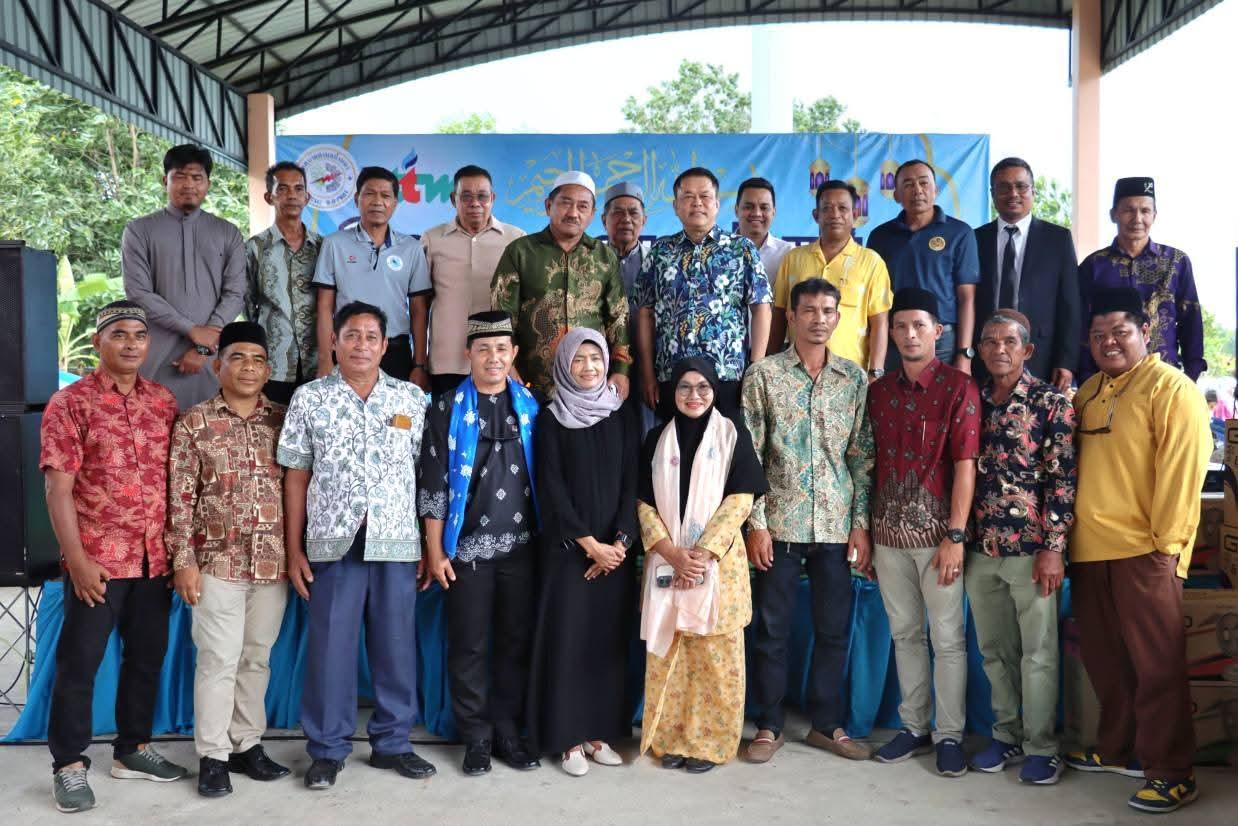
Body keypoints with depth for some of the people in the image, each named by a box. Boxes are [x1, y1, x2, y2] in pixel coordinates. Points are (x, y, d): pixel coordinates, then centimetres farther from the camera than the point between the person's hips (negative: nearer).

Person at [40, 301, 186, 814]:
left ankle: (132, 750, 28)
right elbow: (58, 489, -10)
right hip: (98, 559, -5)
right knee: (79, 661, 4)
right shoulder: (71, 403, -5)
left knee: (148, 656, 13)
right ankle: (69, 765, 17)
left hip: (156, 558, 5)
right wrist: (77, 560, -15)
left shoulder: (163, 401, 8)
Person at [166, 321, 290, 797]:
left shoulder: (283, 421, 7)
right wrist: (183, 561, -8)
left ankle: (247, 745, 24)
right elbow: (181, 497, -3)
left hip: (273, 562, 3)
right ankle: (213, 756, 12)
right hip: (218, 561, -3)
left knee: (257, 658, 12)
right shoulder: (194, 423, -1)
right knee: (218, 660, 1)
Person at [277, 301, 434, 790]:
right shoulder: (309, 399, 4)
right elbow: (296, 477, 4)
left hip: (398, 544, 1)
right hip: (334, 544, -1)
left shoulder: (413, 399, 6)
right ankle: (327, 750, 19)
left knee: (396, 647, 8)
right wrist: (293, 550, 0)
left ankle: (392, 743, 23)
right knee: (330, 648, 5)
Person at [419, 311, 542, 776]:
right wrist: (435, 552, -5)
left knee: (516, 641, 9)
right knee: (469, 646, 4)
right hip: (467, 546, -2)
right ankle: (477, 737, 16)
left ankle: (508, 731, 21)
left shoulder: (531, 408, 7)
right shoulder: (447, 412, 0)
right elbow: (434, 485, -2)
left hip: (521, 545, 2)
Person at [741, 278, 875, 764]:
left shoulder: (855, 379, 6)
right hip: (779, 524, -2)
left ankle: (826, 723, 24)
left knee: (834, 629, 9)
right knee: (773, 629, 6)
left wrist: (861, 523, 1)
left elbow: (862, 456, 6)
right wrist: (756, 523, -8)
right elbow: (749, 455, -3)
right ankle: (769, 725, 19)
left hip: (837, 525, 2)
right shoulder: (763, 375, -1)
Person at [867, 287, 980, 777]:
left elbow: (965, 464, -10)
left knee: (947, 639, 3)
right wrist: (865, 529, 7)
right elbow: (873, 462, 11)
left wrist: (955, 536, -15)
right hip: (888, 531, 5)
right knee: (904, 634, 13)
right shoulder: (879, 391, 9)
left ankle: (949, 735, 15)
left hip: (937, 531, -4)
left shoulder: (958, 387, -5)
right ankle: (914, 727, 25)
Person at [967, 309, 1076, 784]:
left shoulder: (1052, 403, -4)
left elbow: (1063, 480, -9)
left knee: (1038, 652, 4)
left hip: (1031, 548, -5)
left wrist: (1053, 547, -14)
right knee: (994, 650, 13)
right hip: (980, 548, 5)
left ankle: (1041, 747, 15)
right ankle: (1006, 736, 27)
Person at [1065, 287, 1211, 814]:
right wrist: (1065, 536, 13)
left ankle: (1170, 772, 11)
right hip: (1089, 550, 7)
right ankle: (1117, 749, 31)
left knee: (1156, 664, 0)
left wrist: (1167, 543, -16)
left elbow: (1182, 471, -12)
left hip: (1143, 552, -7)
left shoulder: (1171, 388, -6)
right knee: (1105, 660, 16)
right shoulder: (1087, 392, 16)